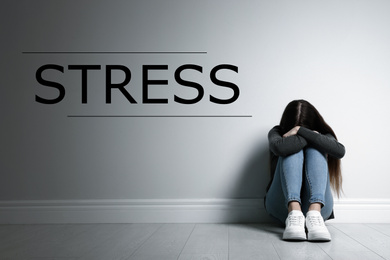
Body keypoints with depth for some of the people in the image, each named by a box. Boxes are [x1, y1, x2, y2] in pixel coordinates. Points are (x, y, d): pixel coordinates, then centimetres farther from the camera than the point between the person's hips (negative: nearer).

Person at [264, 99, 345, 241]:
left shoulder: (322, 135, 10)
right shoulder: (277, 133, 7)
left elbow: (340, 151, -16)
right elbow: (279, 147, -21)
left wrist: (301, 131, -15)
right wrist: (311, 136, -10)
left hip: (319, 205, 1)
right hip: (282, 206, -1)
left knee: (315, 148, -17)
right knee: (292, 149, -19)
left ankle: (314, 212, -41)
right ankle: (294, 213, -43)